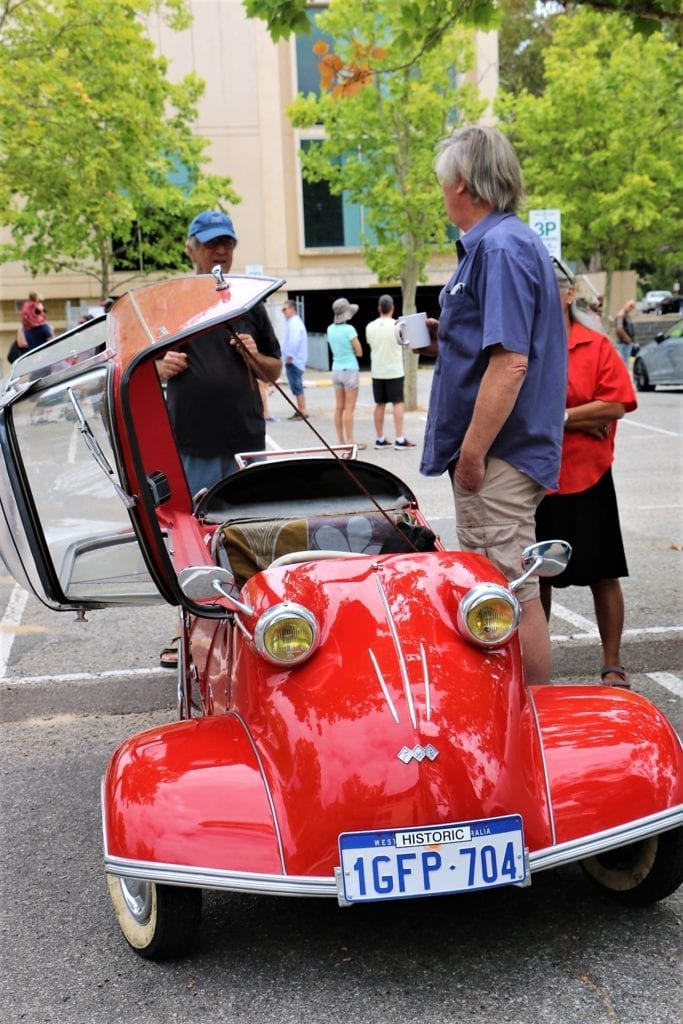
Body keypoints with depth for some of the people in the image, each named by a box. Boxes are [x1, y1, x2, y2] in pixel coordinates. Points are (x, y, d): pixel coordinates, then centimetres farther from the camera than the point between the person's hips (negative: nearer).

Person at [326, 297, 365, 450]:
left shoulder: (330, 329, 5)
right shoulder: (349, 329, -15)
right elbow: (359, 352, -9)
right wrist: (351, 350, 7)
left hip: (336, 370, 7)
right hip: (349, 370, -7)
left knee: (339, 407, 9)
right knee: (349, 408, -4)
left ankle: (341, 441, 13)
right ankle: (350, 441, -2)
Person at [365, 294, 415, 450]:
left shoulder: (370, 326, 0)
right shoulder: (397, 325, -10)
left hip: (377, 371, 4)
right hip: (394, 370, -4)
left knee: (380, 404, 9)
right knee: (398, 403, -1)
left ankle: (379, 439, 11)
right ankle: (399, 439, -5)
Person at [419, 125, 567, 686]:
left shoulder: (500, 248, -17)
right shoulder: (505, 242, 16)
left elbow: (510, 364, -24)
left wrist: (472, 454, -22)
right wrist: (446, 341, 13)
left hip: (497, 457, -11)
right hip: (498, 455, 11)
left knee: (513, 598, -4)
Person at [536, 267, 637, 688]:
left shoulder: (597, 346, -2)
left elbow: (615, 405, -11)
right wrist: (582, 421, -13)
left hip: (587, 480, -2)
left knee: (603, 575, 4)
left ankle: (613, 666, 17)